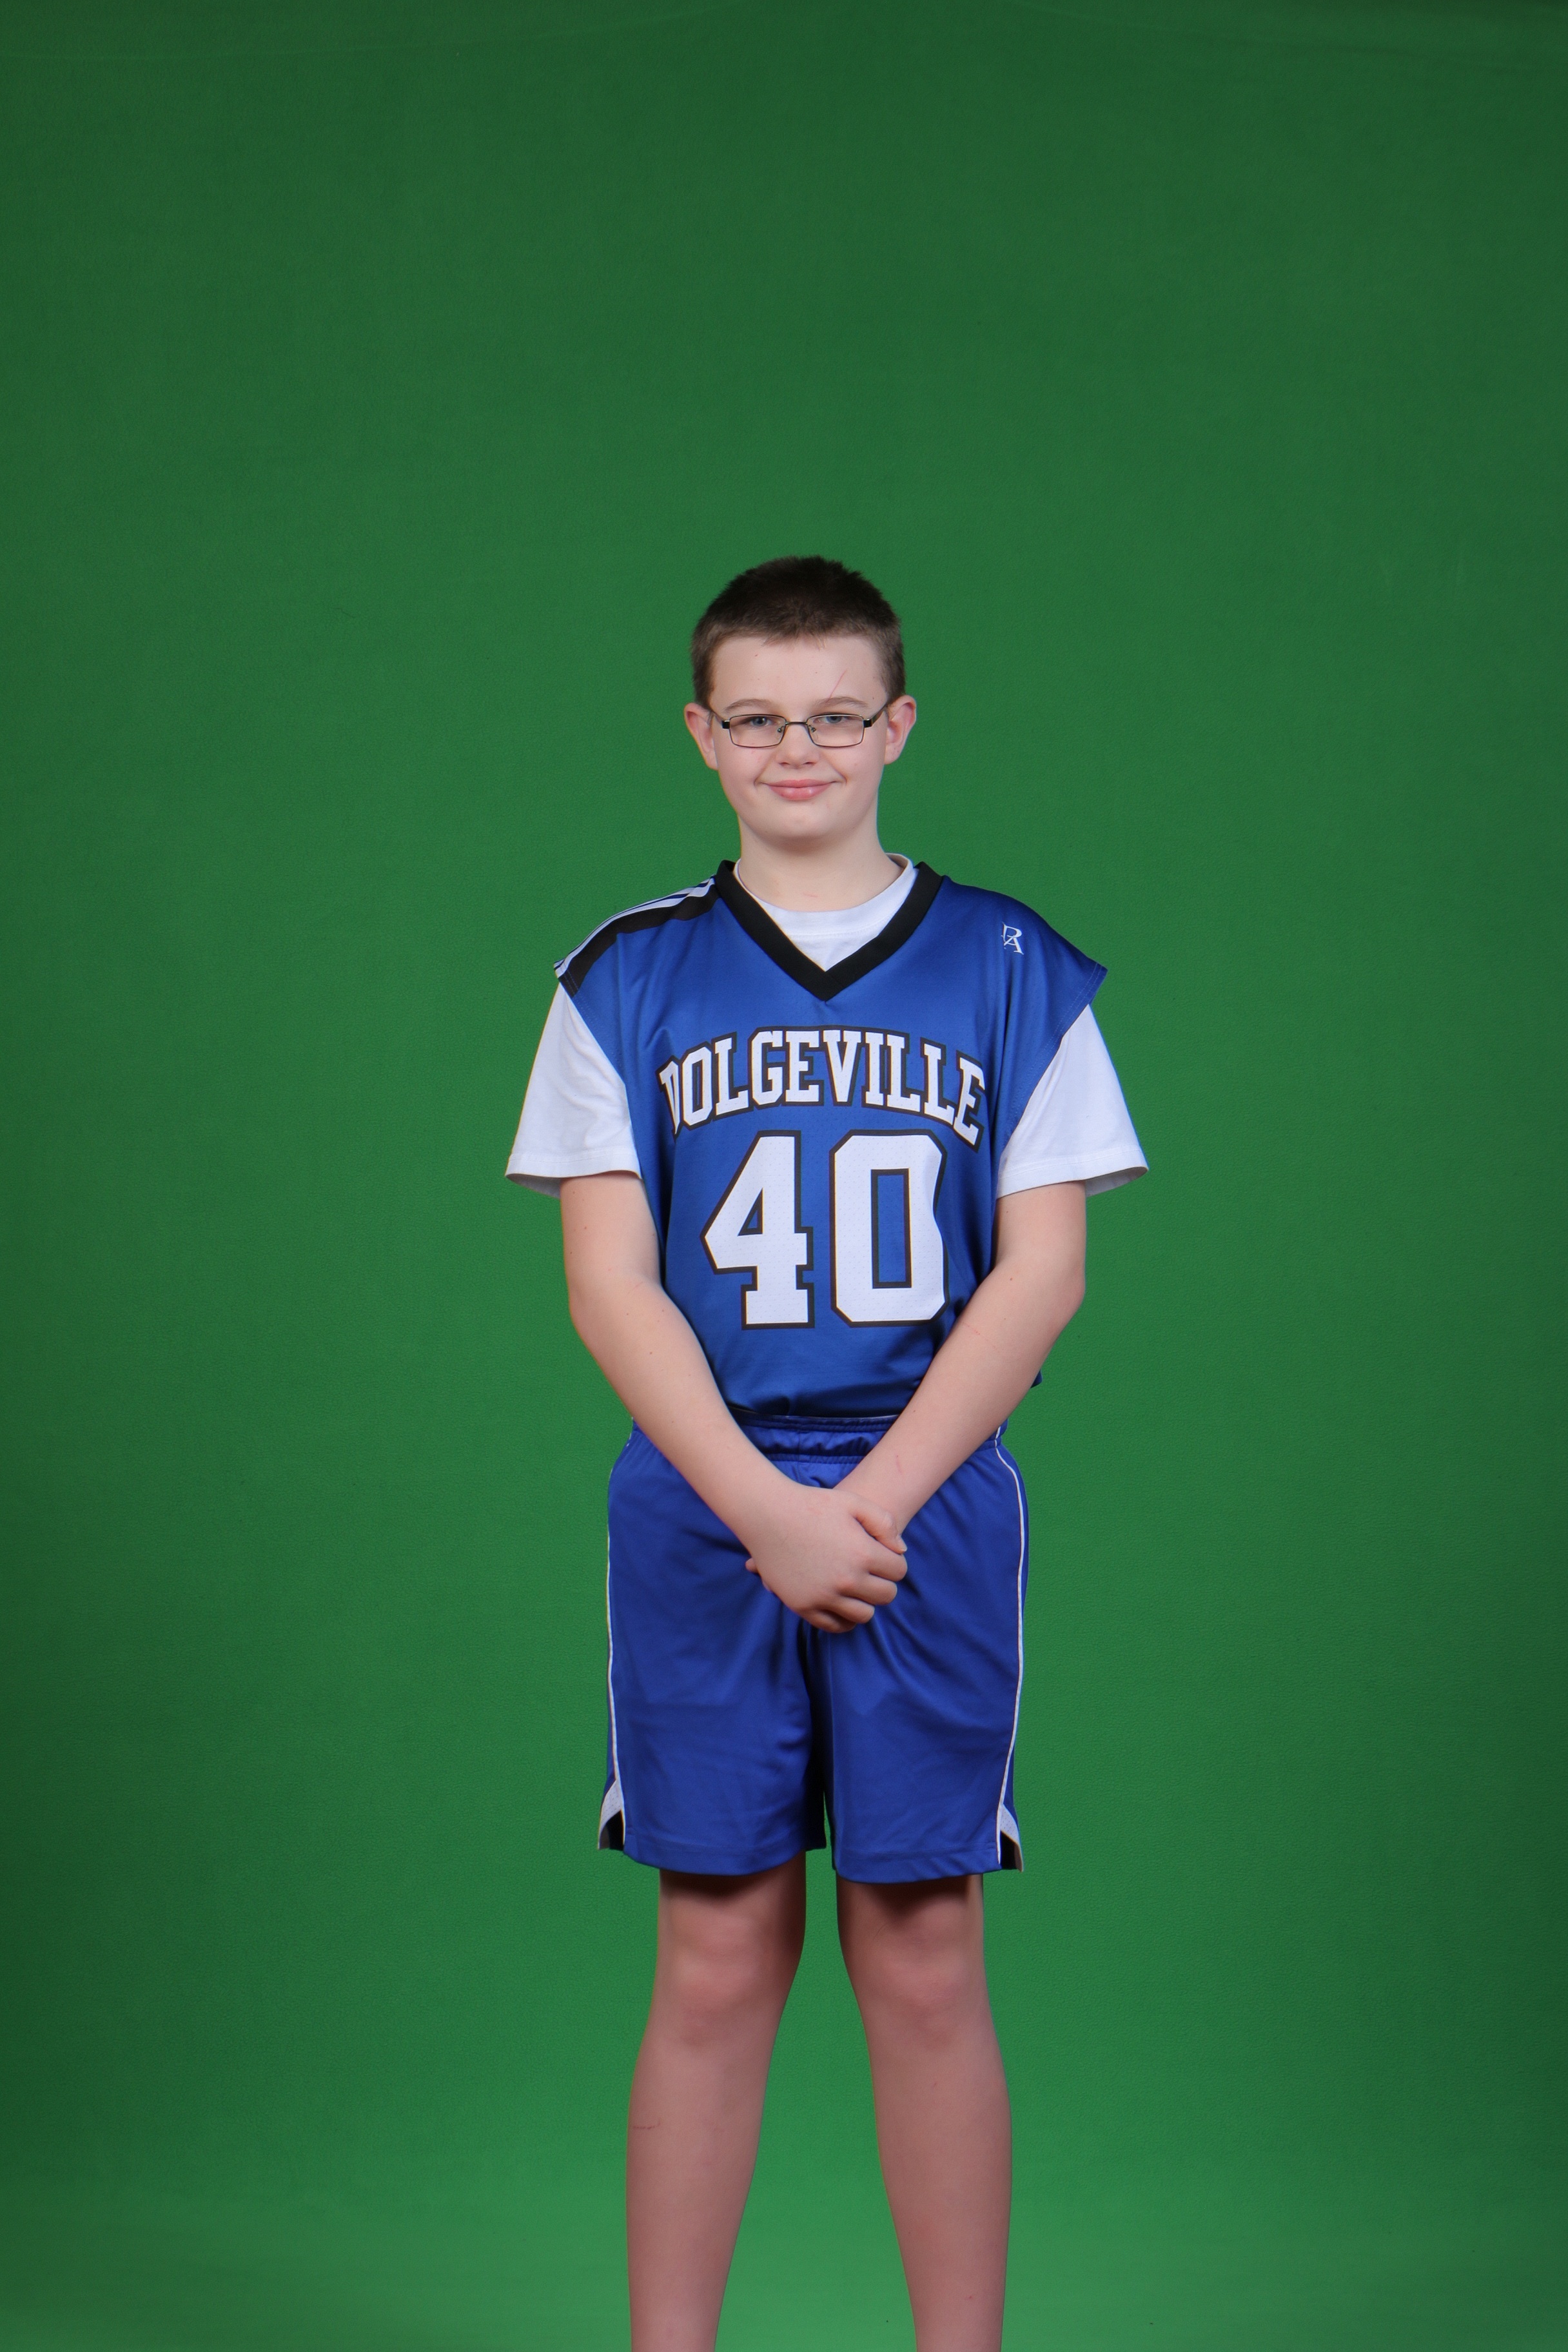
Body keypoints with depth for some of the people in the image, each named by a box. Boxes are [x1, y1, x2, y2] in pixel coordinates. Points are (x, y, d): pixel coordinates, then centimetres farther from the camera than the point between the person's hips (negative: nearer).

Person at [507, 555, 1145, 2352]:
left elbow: (1040, 1272, 0)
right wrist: (766, 1510, -12)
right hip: (699, 1517, 0)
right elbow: (609, 1283, 0)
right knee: (717, 1962, 3)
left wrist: (874, 1499, -10)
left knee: (925, 1965, 3)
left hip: (929, 1516, 0)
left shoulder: (1012, 971, 5)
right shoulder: (630, 980, 6)